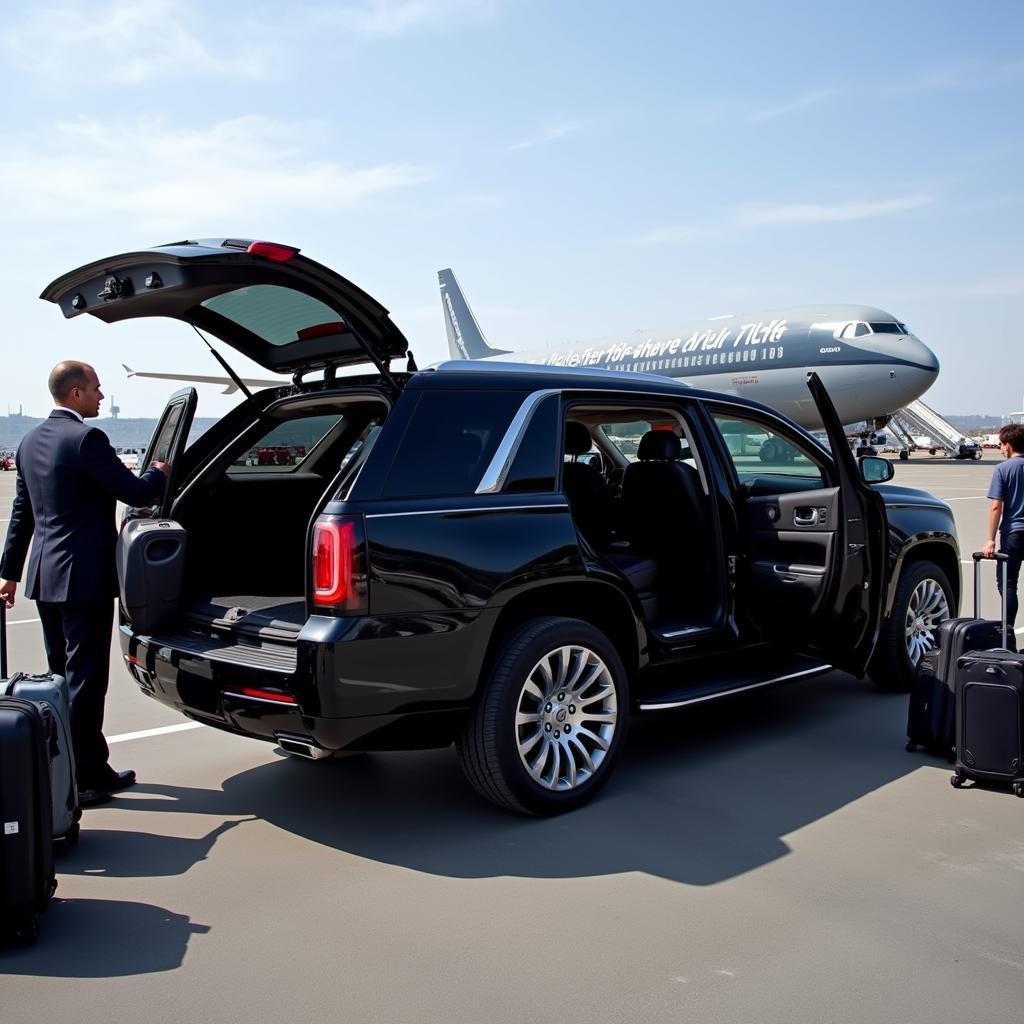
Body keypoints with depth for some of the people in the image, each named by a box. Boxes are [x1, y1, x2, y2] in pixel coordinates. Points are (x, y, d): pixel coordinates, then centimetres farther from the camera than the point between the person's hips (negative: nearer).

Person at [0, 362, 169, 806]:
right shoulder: (85, 438, -16)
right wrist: (160, 473, 6)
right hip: (84, 578, -9)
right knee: (85, 681, -1)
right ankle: (85, 778, 6)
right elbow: (136, 493, -16)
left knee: (63, 678, 17)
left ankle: (79, 768, 29)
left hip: (45, 578, 9)